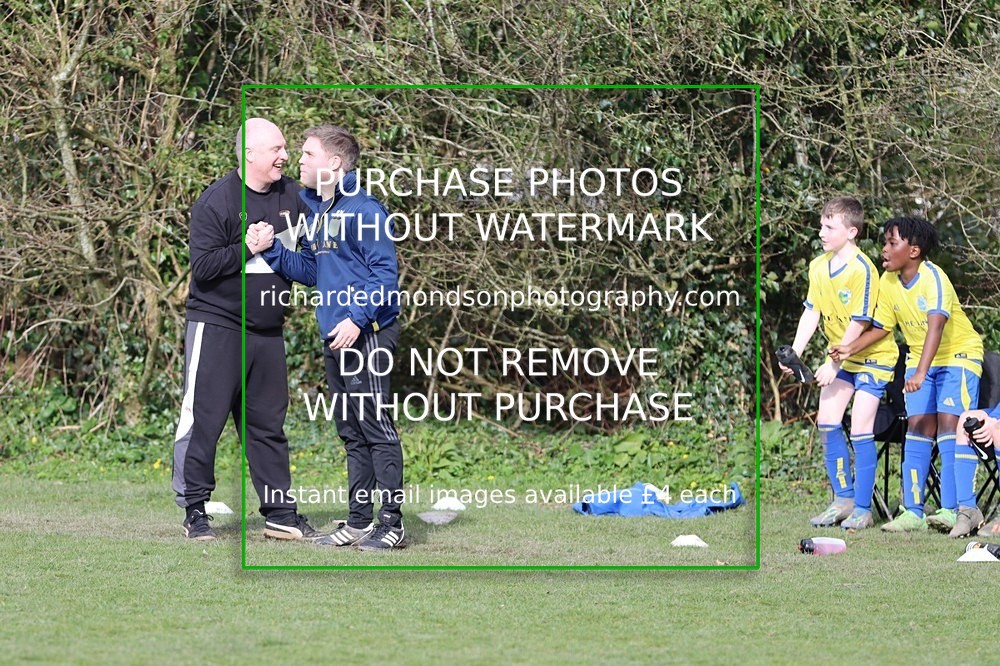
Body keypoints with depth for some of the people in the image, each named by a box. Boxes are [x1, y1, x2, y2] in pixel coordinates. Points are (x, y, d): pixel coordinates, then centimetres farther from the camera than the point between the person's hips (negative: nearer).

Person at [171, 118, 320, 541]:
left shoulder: (291, 195, 7)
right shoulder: (217, 201, -11)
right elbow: (202, 266, -15)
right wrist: (247, 248, -23)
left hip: (267, 331, 6)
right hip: (216, 326, -6)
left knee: (268, 423, 11)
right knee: (203, 419, -4)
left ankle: (280, 513, 15)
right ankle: (194, 510, 4)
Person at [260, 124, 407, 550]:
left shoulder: (363, 209, -12)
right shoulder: (319, 211, 15)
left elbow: (385, 272, -16)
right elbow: (312, 270, 20)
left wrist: (357, 317, -24)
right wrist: (271, 250, 6)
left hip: (365, 335, -10)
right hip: (335, 339, 10)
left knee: (376, 429, -7)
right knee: (352, 434, 13)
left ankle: (392, 523, -4)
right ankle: (359, 521, 18)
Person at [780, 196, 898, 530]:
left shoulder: (862, 270, -24)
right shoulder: (819, 266, -1)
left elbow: (858, 324, -23)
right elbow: (812, 313, 1)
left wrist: (834, 365, -21)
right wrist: (794, 353, -11)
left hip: (872, 356, -7)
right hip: (841, 355, 7)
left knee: (860, 430, -9)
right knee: (827, 423, 3)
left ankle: (863, 509, -1)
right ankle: (843, 499, 15)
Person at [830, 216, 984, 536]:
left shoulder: (933, 278, -27)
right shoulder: (889, 282, -5)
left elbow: (935, 326, -39)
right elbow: (882, 328, 6)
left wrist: (921, 373, -50)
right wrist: (850, 348, -10)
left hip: (958, 354, -6)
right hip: (920, 357, 6)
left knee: (950, 423, -18)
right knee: (918, 425, -1)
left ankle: (964, 509, -22)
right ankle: (913, 511, -1)